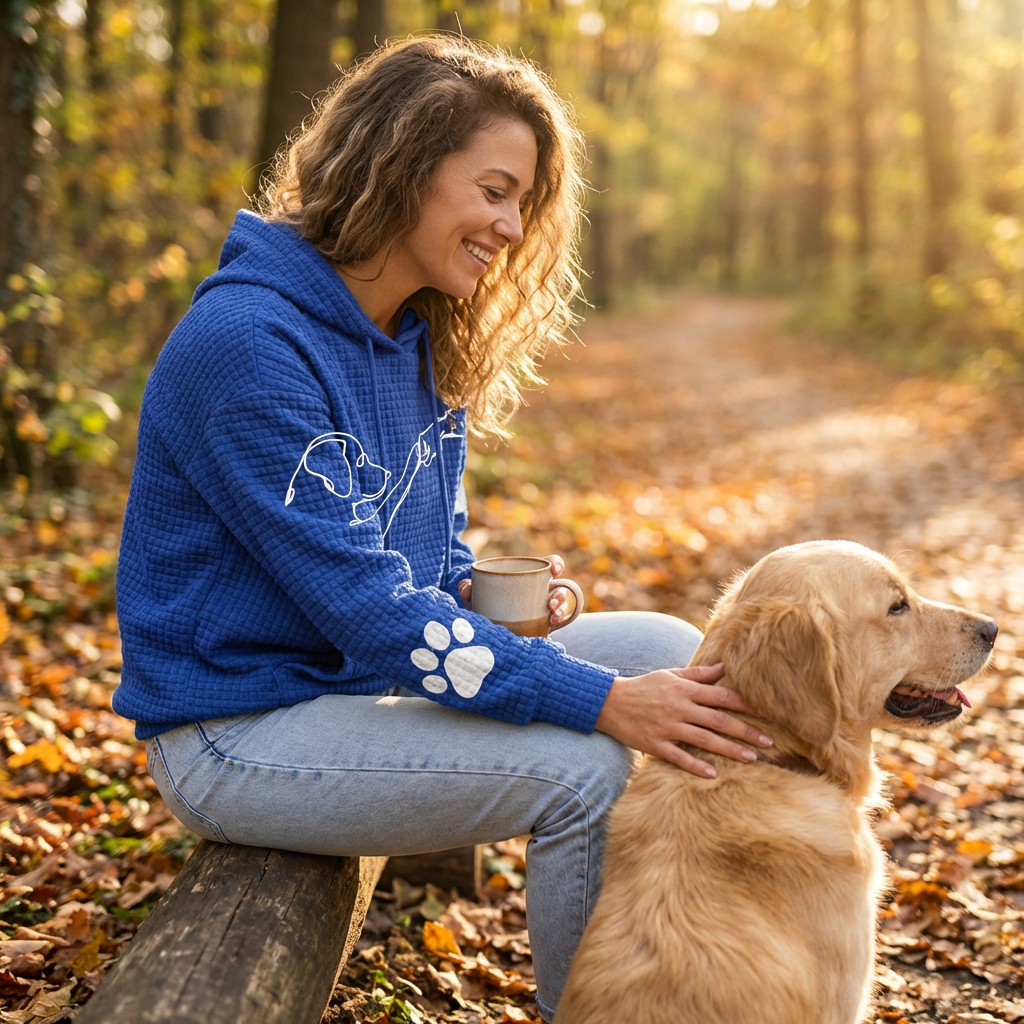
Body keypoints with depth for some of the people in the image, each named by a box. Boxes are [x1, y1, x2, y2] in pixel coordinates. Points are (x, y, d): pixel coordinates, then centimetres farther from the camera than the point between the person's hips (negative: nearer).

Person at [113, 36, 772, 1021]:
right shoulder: (243, 340, -22)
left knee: (667, 652, -3)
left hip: (376, 676, 9)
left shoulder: (425, 343, 6)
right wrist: (599, 699, -28)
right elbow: (364, 606, -26)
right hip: (241, 729, -8)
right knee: (587, 771, -24)